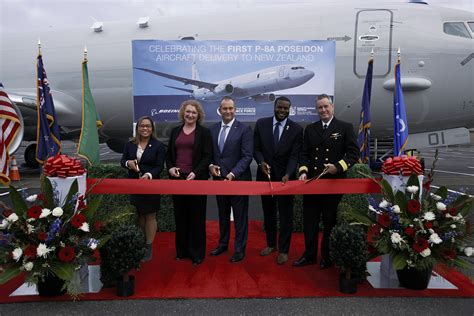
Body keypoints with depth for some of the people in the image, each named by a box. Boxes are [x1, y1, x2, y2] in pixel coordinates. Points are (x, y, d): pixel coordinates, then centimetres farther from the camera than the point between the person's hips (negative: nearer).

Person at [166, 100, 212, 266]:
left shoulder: (204, 132, -1)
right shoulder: (175, 131, 11)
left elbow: (208, 156, -6)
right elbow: (169, 153, 15)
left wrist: (195, 173, -18)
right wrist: (170, 168, -4)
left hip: (196, 179, -4)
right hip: (177, 179, 4)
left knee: (196, 217, 4)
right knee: (180, 216, 10)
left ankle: (197, 253, 16)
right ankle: (182, 250, 24)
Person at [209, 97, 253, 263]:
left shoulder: (244, 129, -8)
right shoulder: (213, 129, 7)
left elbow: (247, 156, -13)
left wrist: (233, 174, -22)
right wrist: (211, 165, -7)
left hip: (238, 179, -5)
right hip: (219, 178, 5)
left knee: (240, 216, 7)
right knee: (223, 214, 19)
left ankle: (239, 249, 20)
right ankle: (223, 244, 35)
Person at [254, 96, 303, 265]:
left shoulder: (296, 129, -6)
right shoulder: (261, 124, 0)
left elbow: (295, 155, -11)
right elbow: (256, 148, 1)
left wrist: (288, 174, -26)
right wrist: (261, 162, -18)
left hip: (285, 177, -2)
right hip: (265, 175, 2)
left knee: (285, 215, 6)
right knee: (268, 212, 16)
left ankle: (283, 250, 20)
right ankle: (271, 244, 34)